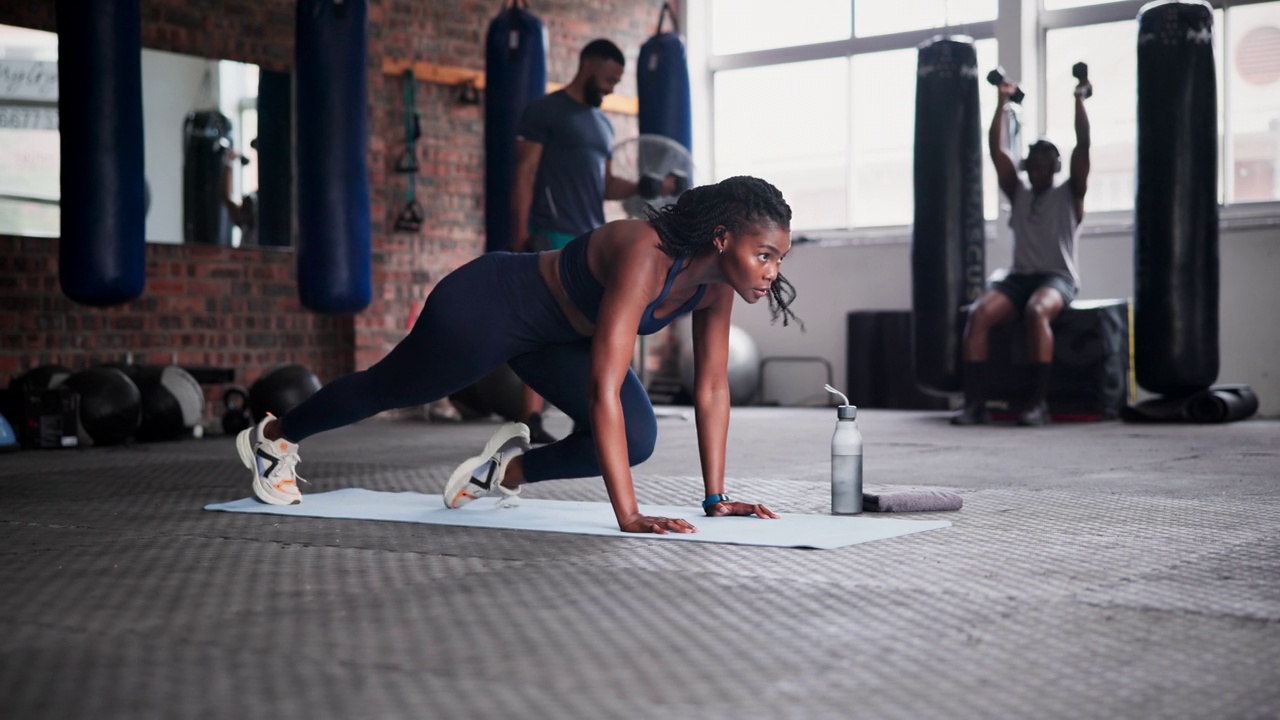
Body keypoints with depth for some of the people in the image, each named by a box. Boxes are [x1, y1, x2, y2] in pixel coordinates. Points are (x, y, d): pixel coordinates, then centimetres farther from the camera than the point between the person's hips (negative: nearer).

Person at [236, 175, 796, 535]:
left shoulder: (716, 280, -17)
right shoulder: (644, 257, -41)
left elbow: (712, 389, -8)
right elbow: (603, 391, -45)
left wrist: (716, 498, -10)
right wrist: (628, 516, -46)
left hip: (559, 333, 7)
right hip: (490, 305, -7)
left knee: (636, 439, -10)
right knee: (385, 389, 16)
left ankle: (508, 469, 16)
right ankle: (269, 438, 45)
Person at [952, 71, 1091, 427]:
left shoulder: (1069, 195, 11)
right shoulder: (1018, 193, 20)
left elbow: (1083, 146, 1)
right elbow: (996, 150, 15)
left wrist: (1079, 99, 1)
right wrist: (1003, 102, 14)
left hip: (1058, 278, -3)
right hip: (1018, 277, 4)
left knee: (1036, 311, -39)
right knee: (978, 313, -27)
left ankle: (1039, 402, -38)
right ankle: (974, 403, -30)